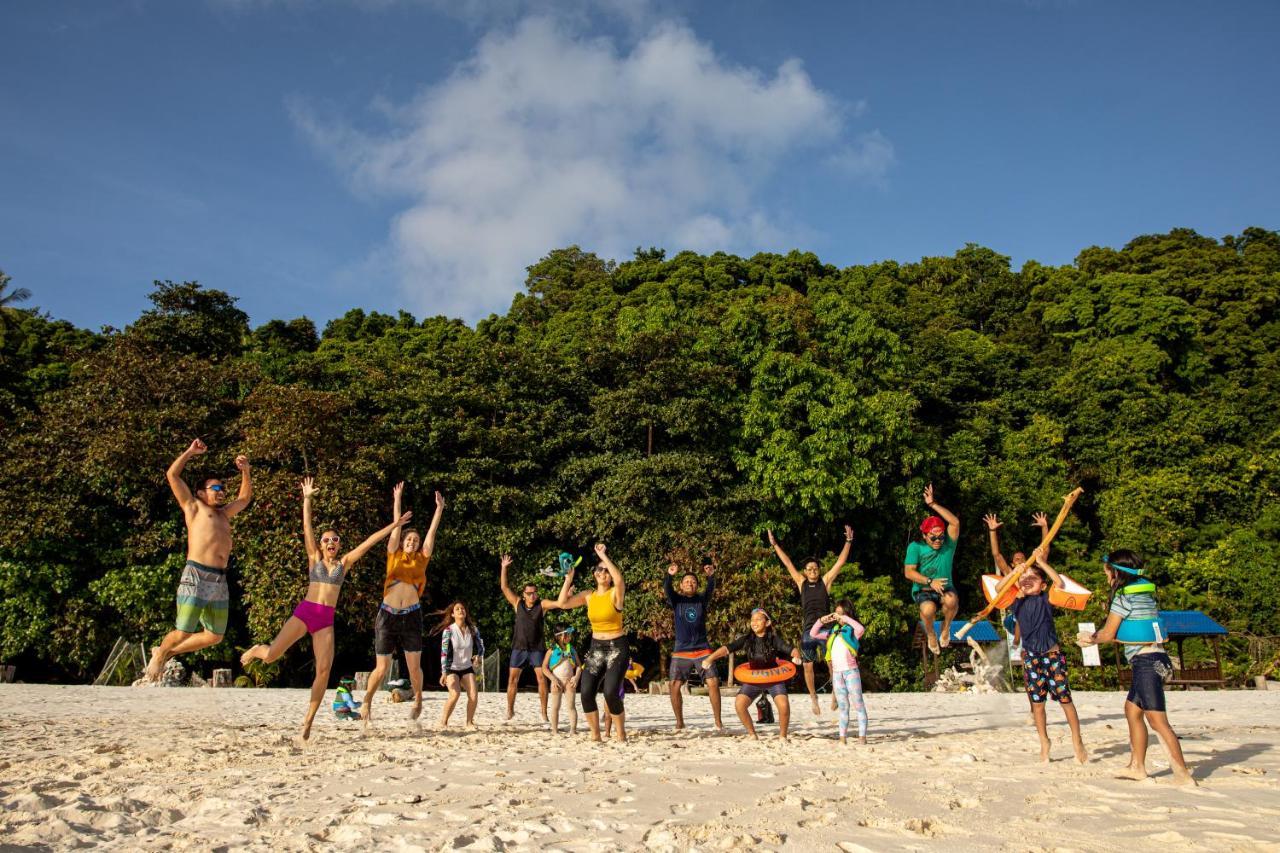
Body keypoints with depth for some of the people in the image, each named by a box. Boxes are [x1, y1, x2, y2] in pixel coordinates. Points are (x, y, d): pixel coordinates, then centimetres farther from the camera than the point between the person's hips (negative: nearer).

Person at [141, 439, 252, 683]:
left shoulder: (224, 513, 25)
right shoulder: (193, 507, 10)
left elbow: (245, 497, 38)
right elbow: (172, 475, 7)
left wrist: (245, 471, 27)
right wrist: (190, 451, 9)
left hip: (220, 581, 6)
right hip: (196, 576, -6)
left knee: (214, 636, 9)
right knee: (183, 633, -5)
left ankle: (166, 653, 29)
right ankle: (159, 655, 26)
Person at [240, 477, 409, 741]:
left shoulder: (344, 563, 10)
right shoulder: (314, 558, 7)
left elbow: (369, 542, 7)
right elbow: (306, 528, 1)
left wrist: (393, 525, 6)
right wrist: (307, 499, -6)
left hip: (326, 619, 2)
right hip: (304, 612, -1)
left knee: (324, 670, -11)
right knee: (271, 655, -12)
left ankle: (308, 721, 4)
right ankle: (256, 650, 27)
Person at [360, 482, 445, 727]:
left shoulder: (421, 559, 9)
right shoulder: (394, 556, 8)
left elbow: (431, 532, 8)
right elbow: (396, 526, 6)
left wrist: (439, 508, 8)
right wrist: (397, 500, 6)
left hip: (411, 616, 1)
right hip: (387, 614, -1)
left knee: (414, 665, 4)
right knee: (381, 667, 2)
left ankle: (418, 701, 25)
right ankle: (367, 703, 22)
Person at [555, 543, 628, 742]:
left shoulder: (615, 594, -9)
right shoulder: (588, 596, 5)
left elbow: (620, 580, -33)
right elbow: (562, 603, -4)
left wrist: (603, 555, -31)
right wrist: (568, 579, -11)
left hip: (617, 648, -5)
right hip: (596, 648, 5)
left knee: (611, 692, -18)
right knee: (586, 693, -8)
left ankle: (621, 733, 5)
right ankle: (595, 734, 9)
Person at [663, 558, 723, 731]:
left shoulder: (702, 600, 4)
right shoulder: (676, 600, 2)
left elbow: (711, 590, -15)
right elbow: (666, 590, -17)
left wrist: (711, 576, -36)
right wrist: (669, 575, -37)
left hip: (702, 650, 0)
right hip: (681, 652, 0)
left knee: (713, 683, -11)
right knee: (675, 686, -5)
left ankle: (718, 722, 1)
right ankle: (679, 722, 14)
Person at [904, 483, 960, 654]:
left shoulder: (948, 544, -3)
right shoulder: (915, 547, -5)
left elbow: (955, 522, -17)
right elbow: (909, 572, -10)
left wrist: (932, 504, -20)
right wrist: (930, 581, -24)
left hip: (944, 588, 1)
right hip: (922, 590, -1)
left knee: (952, 600, -35)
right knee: (928, 609, -35)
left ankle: (946, 627, -1)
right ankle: (930, 634, 1)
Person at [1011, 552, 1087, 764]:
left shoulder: (1045, 600, -5)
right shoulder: (1017, 602, 3)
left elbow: (1060, 583, -20)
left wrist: (1042, 562, -20)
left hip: (1052, 655, -3)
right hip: (1031, 657, 3)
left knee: (1065, 700, -1)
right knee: (1037, 703, 7)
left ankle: (1077, 743, 11)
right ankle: (1044, 743, 20)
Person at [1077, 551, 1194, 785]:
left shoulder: (1124, 596, -11)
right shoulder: (1144, 592, 15)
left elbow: (1108, 634, -4)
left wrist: (1092, 638, 16)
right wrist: (1094, 638, 21)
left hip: (1147, 662, -10)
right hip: (1154, 660, 10)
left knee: (1157, 719, -10)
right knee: (1132, 709, 16)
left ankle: (1183, 773, -9)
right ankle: (1137, 766, 21)